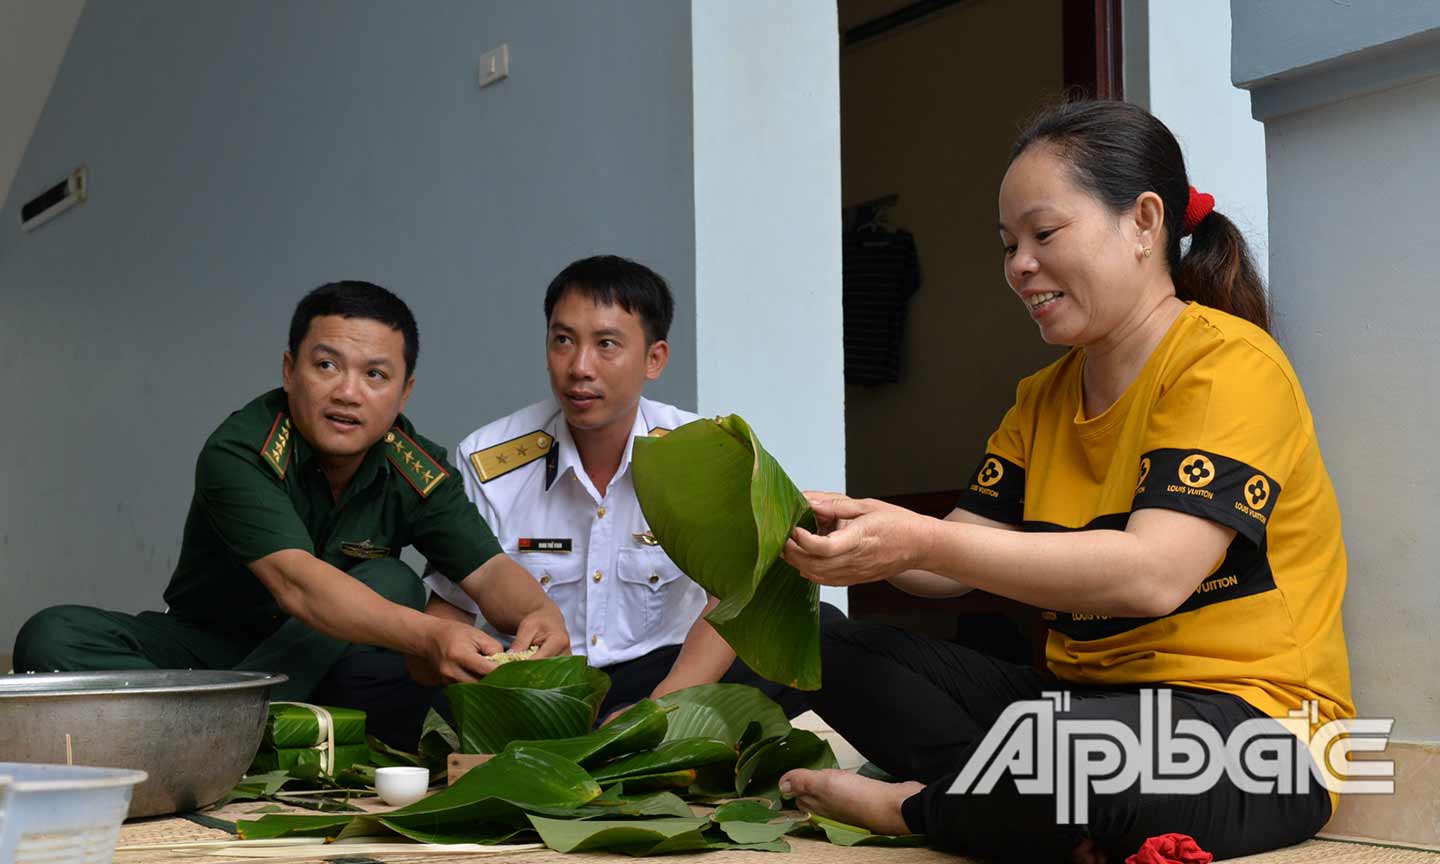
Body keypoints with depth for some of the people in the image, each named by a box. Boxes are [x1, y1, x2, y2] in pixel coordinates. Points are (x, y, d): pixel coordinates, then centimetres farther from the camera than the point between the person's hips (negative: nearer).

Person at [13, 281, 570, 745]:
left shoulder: (417, 472, -7)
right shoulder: (239, 452, -22)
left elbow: (488, 572, -12)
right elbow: (294, 582, -35)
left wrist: (539, 612, -39)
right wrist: (428, 635, -51)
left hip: (314, 666, 3)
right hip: (206, 646, -2)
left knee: (393, 583, -27)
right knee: (51, 639, -25)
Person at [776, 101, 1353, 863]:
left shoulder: (1229, 365, -11)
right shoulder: (1042, 399, 15)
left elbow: (1153, 574, -24)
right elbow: (962, 562, 7)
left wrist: (923, 543, -28)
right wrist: (851, 530, -14)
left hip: (1251, 723, -8)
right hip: (1083, 697, 8)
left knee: (1064, 748, -39)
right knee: (840, 652, -2)